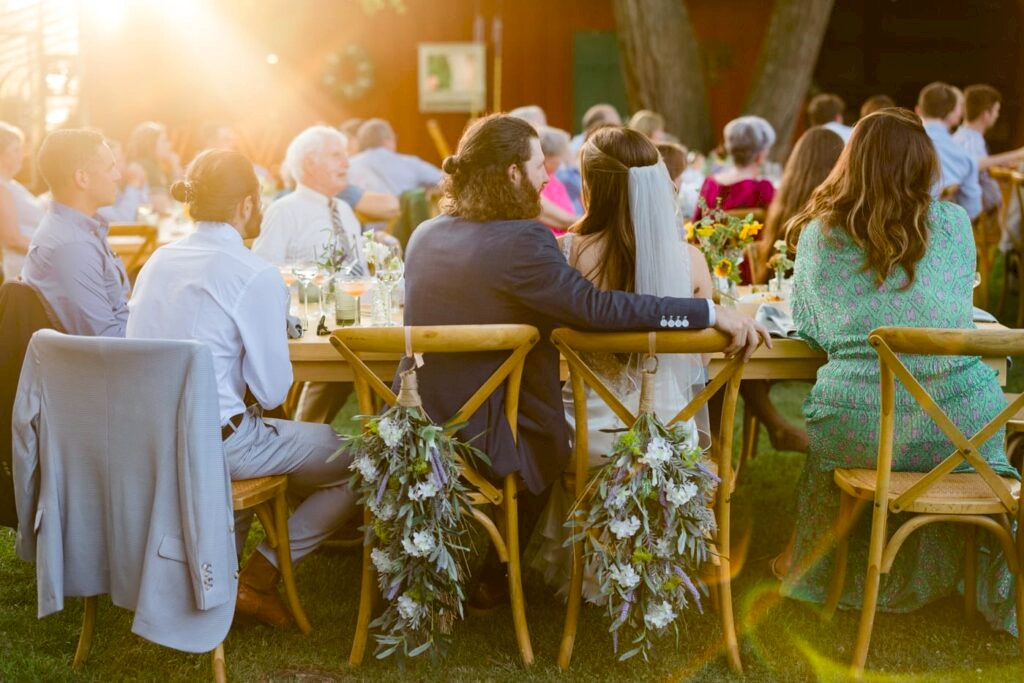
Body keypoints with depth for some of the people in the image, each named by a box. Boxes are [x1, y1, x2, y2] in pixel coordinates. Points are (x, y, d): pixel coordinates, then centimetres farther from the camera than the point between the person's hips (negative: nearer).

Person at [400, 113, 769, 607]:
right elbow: (597, 307, -30)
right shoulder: (521, 241, -21)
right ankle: (494, 581, 43)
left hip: (418, 432, 6)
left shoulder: (425, 235, 1)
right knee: (551, 443, 29)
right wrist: (713, 313, -27)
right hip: (489, 443, -6)